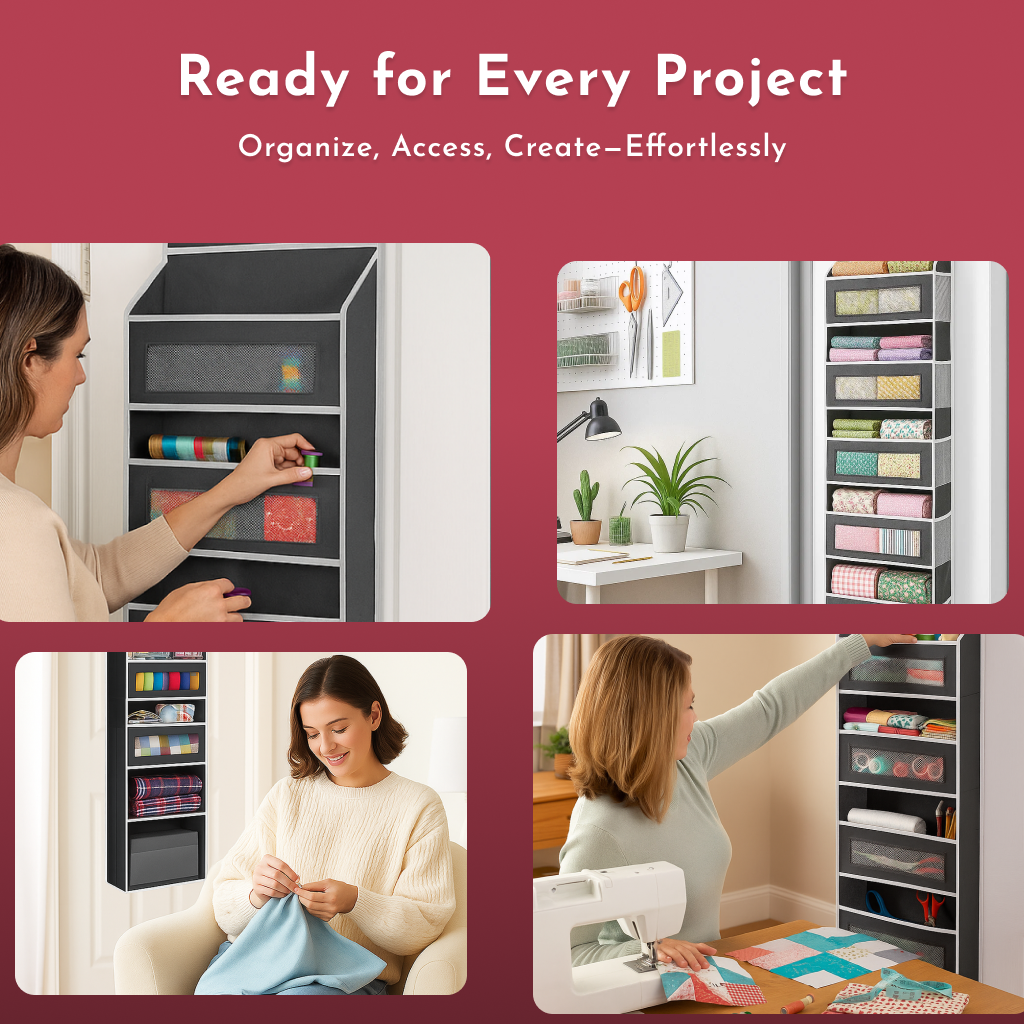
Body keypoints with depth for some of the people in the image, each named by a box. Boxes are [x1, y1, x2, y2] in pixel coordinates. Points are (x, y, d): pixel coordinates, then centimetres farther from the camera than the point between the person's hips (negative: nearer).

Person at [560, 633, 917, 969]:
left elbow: (769, 709, 9)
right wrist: (649, 949, -35)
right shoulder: (599, 833, -26)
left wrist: (861, 642, 16)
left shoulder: (687, 756, -3)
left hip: (702, 970, 8)